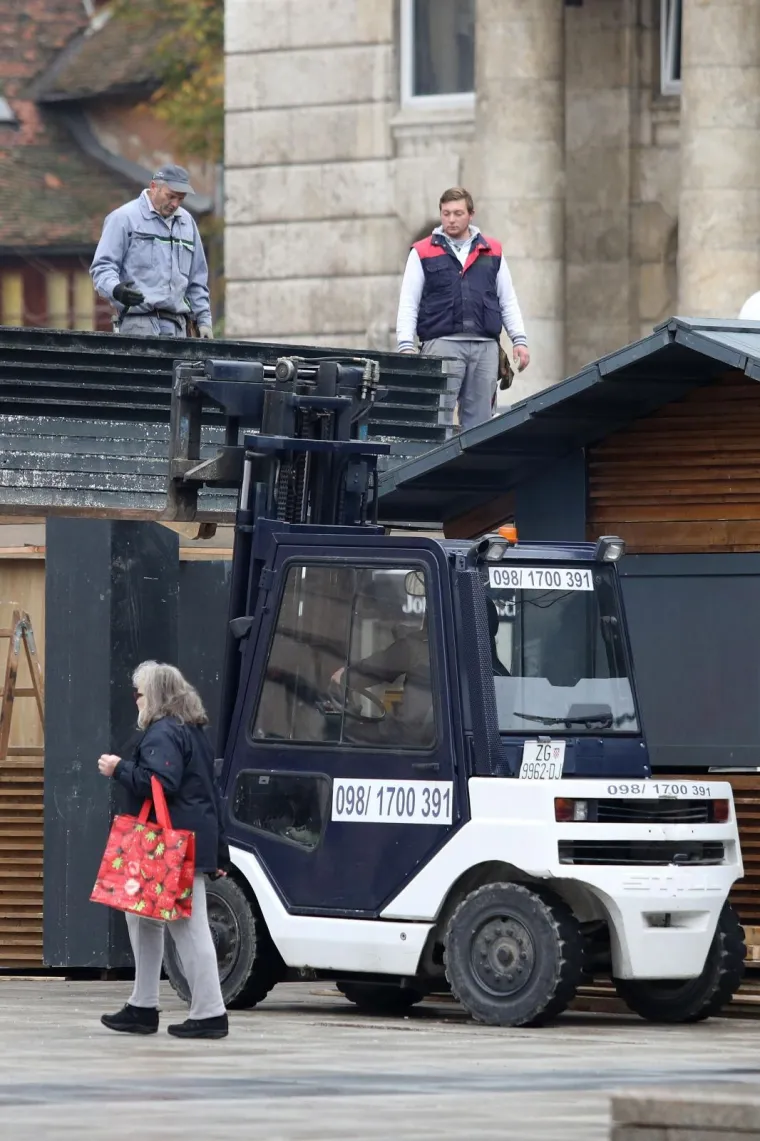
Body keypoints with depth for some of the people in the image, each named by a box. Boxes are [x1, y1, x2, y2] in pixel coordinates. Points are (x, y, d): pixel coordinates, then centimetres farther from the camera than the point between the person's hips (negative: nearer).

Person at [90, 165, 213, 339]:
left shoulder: (187, 222, 20)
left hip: (177, 325, 6)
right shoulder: (124, 218, 1)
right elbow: (102, 266, -3)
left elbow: (197, 280, 26)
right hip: (139, 323, -6)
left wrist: (204, 320, 19)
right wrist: (116, 289, -25)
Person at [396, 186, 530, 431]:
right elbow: (408, 304, 5)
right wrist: (406, 345, -6)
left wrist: (519, 340, 7)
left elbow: (508, 301, 17)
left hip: (485, 346, 3)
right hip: (442, 344, -3)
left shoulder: (492, 252, 15)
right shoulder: (422, 253, 8)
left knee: (478, 419, 3)